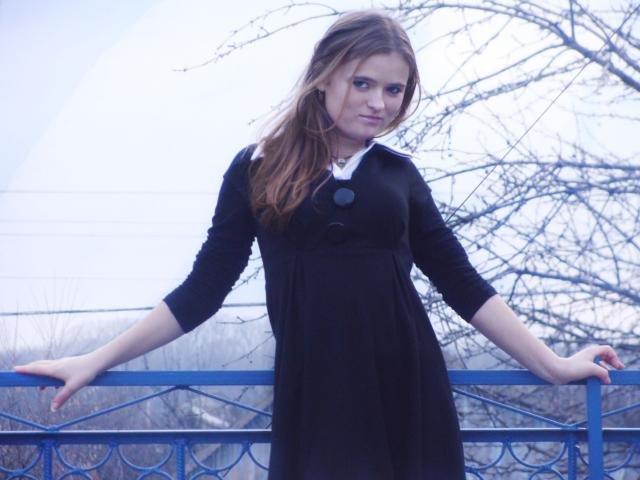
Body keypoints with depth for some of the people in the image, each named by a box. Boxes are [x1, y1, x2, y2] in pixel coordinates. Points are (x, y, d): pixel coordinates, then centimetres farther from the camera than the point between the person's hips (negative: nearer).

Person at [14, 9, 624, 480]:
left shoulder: (398, 173, 11)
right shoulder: (260, 169, 4)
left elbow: (461, 285, 12)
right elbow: (203, 289, 5)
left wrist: (551, 364, 8)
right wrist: (97, 361, 2)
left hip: (408, 391, 2)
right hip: (311, 397, -2)